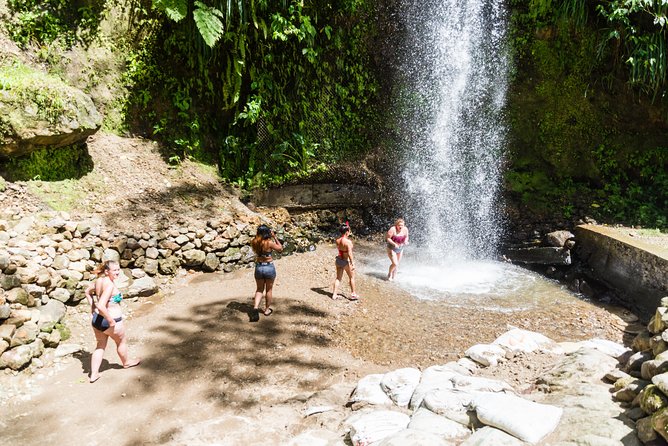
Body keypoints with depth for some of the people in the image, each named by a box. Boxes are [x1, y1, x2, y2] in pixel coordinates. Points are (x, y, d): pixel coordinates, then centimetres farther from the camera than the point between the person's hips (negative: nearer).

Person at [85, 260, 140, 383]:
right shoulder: (110, 285, -28)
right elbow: (101, 306, -36)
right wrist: (111, 321, -25)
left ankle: (94, 374, 26)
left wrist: (93, 308, 20)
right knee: (122, 341, 22)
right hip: (110, 321, -7)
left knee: (100, 346, 23)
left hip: (96, 319, 7)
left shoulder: (98, 280, -2)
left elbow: (88, 291, 18)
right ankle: (126, 362, 45)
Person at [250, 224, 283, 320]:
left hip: (258, 267, 3)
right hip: (269, 267, -3)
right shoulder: (269, 242, -18)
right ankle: (267, 310, 30)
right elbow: (280, 248, -2)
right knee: (269, 289, 17)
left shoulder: (254, 242, -6)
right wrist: (274, 237, -2)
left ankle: (255, 308, -3)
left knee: (259, 289, 17)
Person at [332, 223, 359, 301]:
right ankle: (353, 294, 23)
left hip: (338, 260, 6)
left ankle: (334, 294, 18)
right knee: (352, 278, 15)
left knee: (338, 278, 17)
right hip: (346, 261, -6)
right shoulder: (348, 241, -23)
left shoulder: (337, 240, -3)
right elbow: (349, 253, -25)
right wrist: (352, 263, -19)